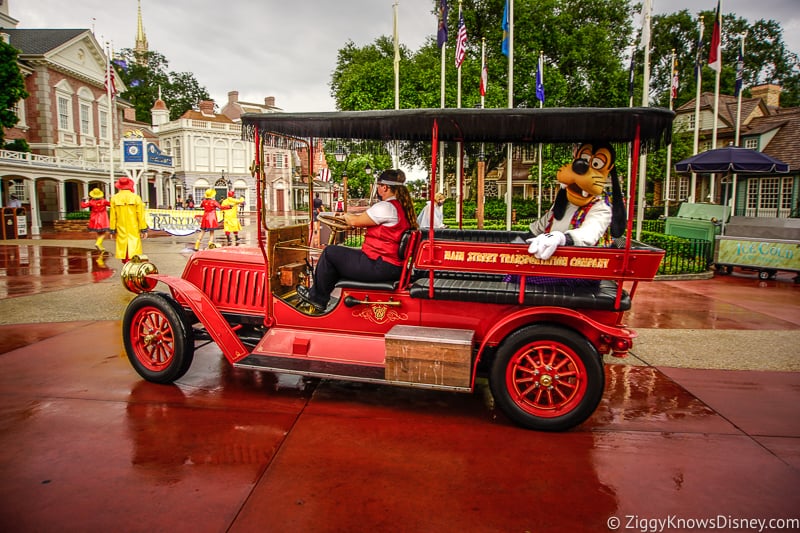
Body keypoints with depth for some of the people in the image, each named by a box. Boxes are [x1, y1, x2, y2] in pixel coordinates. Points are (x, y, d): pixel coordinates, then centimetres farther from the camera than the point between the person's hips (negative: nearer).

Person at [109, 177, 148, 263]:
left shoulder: (114, 199, 0)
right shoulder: (136, 198, -5)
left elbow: (113, 216, 1)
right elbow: (141, 215, -5)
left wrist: (112, 230, 7)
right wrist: (143, 230, 1)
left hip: (121, 231, 2)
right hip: (134, 230, -2)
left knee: (123, 251, 12)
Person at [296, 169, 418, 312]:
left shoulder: (386, 207, -19)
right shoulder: (404, 207, 10)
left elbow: (355, 222, -13)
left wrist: (346, 216, 8)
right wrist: (351, 216, 16)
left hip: (380, 266, -10)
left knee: (330, 252, 2)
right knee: (342, 253, 24)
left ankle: (317, 297, 18)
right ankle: (319, 296, 29)